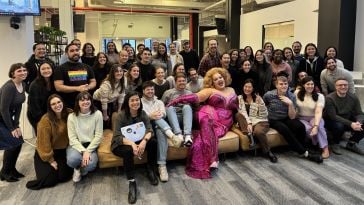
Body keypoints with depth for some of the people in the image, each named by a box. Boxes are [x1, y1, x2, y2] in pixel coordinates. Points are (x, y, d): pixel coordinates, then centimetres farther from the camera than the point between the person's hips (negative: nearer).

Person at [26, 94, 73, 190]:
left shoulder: (69, 114, -10)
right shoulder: (46, 120, -21)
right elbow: (44, 142, -16)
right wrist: (51, 160, -11)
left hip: (62, 151, 4)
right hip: (46, 153, -3)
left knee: (64, 176, -6)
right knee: (50, 179, -11)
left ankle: (60, 165, 26)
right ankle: (45, 168, 22)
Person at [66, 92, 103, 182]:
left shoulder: (97, 114, -7)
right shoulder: (72, 116, -6)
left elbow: (98, 136, -8)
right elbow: (72, 138, -8)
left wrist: (88, 151, -16)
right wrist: (83, 151, -21)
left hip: (91, 145, 0)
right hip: (76, 145, 0)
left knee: (90, 164, -29)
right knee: (72, 160, -33)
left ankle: (80, 170, 12)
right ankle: (77, 168, 9)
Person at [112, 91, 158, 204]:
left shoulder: (142, 113, -6)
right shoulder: (121, 115, -18)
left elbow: (149, 130, -16)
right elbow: (117, 137, -25)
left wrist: (144, 141, -38)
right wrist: (132, 144, -42)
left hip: (138, 141, 4)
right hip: (121, 144, -4)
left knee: (153, 142, -23)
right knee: (128, 150, -38)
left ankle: (150, 170, -3)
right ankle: (131, 182, -28)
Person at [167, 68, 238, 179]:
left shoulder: (231, 90, 22)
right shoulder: (210, 91, 7)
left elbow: (236, 108, 28)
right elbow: (195, 97, -5)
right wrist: (176, 100, -17)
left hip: (224, 124, 3)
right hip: (211, 118, -2)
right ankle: (212, 159, -42)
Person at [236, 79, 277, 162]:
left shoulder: (258, 98, 1)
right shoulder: (240, 98, 6)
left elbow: (263, 115, -3)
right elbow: (242, 112, -8)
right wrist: (248, 123, -22)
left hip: (260, 121, -2)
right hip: (246, 122, 2)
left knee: (258, 131, -36)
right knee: (238, 115, -26)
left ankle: (268, 151, -13)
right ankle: (249, 135, -32)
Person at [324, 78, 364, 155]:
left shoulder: (354, 98, -4)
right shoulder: (329, 98, -19)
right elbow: (333, 116, -25)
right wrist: (350, 124, -33)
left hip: (348, 121, 5)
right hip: (332, 122, -5)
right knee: (339, 126, -37)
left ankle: (352, 143, 6)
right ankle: (335, 144, -6)